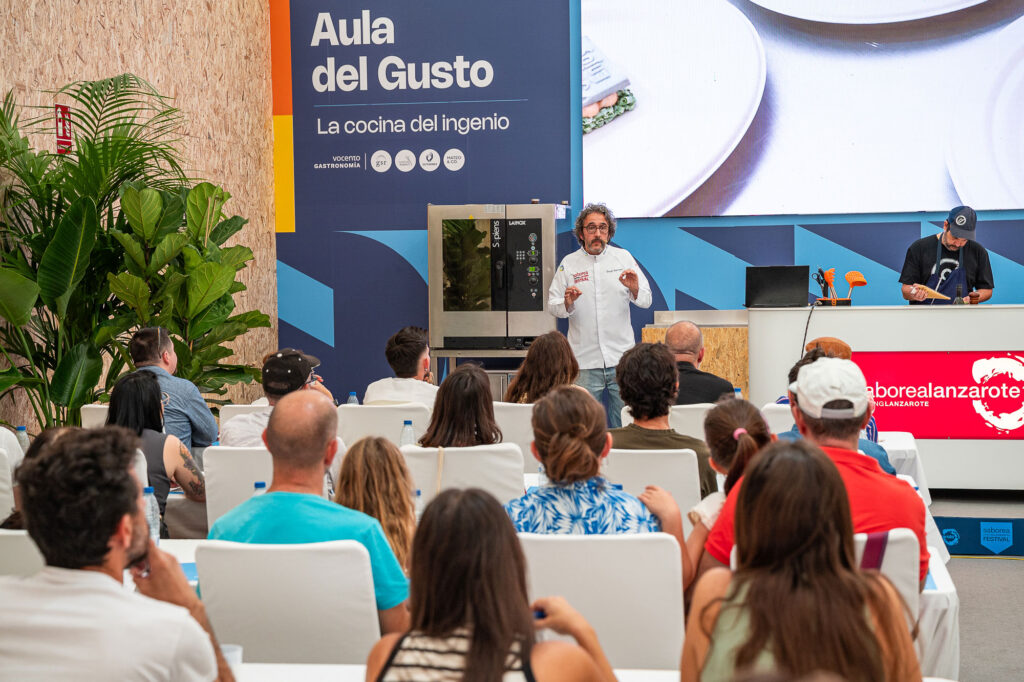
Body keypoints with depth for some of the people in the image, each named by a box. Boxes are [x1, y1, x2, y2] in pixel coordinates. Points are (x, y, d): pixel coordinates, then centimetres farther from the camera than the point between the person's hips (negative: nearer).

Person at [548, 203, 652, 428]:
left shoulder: (623, 257, 7)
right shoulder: (569, 263, 5)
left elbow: (646, 301, 4)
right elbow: (553, 306, 4)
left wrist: (635, 290, -18)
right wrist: (567, 304, -17)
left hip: (621, 358, 1)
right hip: (585, 360, 0)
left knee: (625, 423, 2)